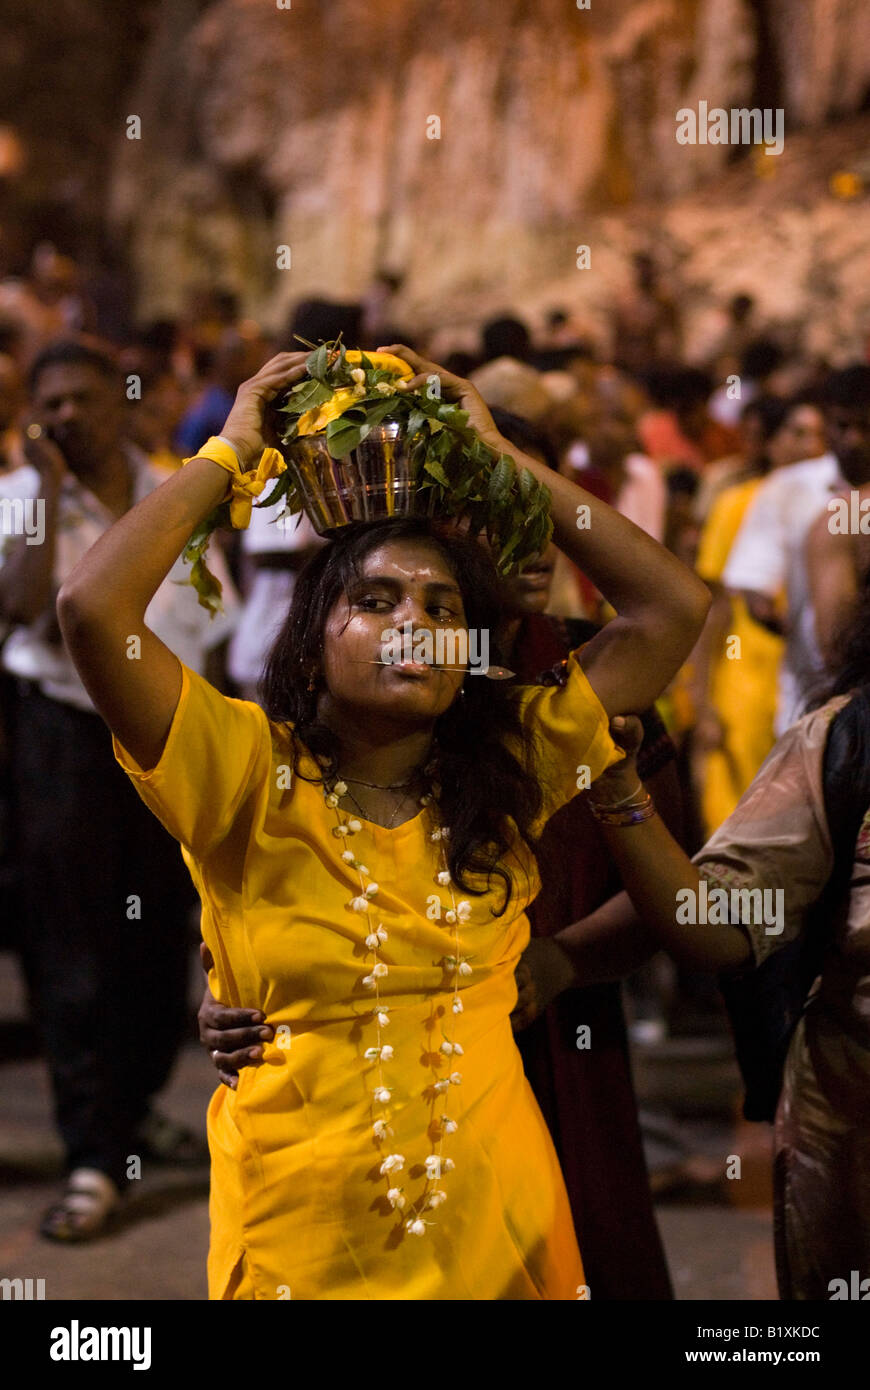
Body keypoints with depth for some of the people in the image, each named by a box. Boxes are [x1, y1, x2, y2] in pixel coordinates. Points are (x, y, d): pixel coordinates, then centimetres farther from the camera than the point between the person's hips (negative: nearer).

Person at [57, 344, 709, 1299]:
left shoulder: (509, 772, 1)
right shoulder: (251, 776, -7)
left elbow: (673, 608, 1)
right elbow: (93, 608, -20)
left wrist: (496, 455, 2)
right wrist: (229, 454, -8)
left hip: (491, 1228, 3)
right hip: (303, 1244, -3)